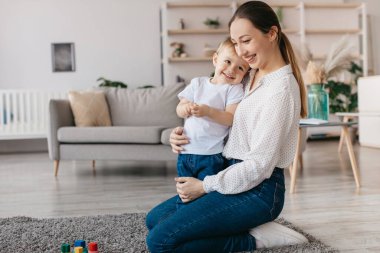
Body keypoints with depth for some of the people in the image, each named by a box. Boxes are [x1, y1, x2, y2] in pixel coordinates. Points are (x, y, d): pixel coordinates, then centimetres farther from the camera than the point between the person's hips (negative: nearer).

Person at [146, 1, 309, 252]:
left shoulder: (280, 88, -19)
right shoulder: (252, 76, 8)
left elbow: (259, 164, -21)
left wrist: (205, 186, -13)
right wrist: (185, 135, -3)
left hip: (258, 190, -10)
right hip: (235, 178, 10)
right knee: (154, 219, 16)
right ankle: (251, 228, 9)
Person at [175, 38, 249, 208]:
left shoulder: (234, 89, -1)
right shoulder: (198, 83, 10)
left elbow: (230, 118, -13)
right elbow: (179, 109, 8)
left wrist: (207, 111, -27)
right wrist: (185, 108, -15)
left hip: (211, 155, -4)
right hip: (186, 151, 4)